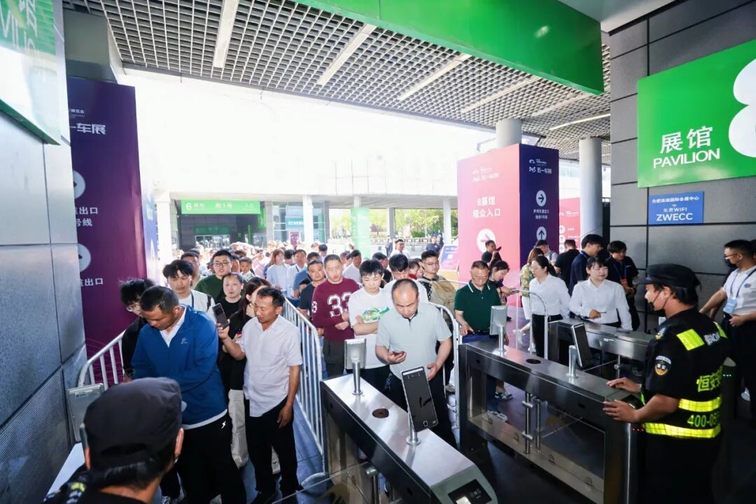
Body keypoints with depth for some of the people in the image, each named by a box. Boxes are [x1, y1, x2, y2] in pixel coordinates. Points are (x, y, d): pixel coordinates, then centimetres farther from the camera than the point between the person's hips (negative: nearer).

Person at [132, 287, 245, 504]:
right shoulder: (146, 332, -5)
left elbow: (202, 370, -26)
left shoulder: (201, 324, -20)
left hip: (209, 414, -5)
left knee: (222, 467, 15)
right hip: (172, 417, 5)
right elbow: (140, 369, 5)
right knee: (188, 471, 27)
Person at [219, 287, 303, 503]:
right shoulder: (250, 325, -7)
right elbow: (239, 354, 3)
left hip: (277, 402, -4)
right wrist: (225, 339, -16)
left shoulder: (289, 331, -21)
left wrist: (289, 405, -13)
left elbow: (294, 369, -16)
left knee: (284, 450, 15)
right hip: (252, 400, 5)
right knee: (256, 450, 21)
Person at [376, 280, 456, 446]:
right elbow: (380, 347, 0)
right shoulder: (386, 320, -15)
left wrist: (437, 364, -17)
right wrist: (387, 357, -22)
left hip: (431, 379, 0)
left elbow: (445, 341, -3)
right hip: (400, 382, 1)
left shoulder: (432, 313, -16)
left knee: (440, 422, 16)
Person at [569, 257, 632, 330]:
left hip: (611, 326, 0)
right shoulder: (580, 287, 3)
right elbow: (573, 306, 2)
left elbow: (623, 310, 5)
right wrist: (587, 312, -14)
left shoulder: (616, 287, 4)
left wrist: (627, 331, 1)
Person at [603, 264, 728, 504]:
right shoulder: (712, 328, 0)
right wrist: (641, 388, 12)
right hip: (706, 436, 8)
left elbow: (666, 403, -25)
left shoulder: (673, 337, -28)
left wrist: (635, 415, -8)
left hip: (674, 442, -8)